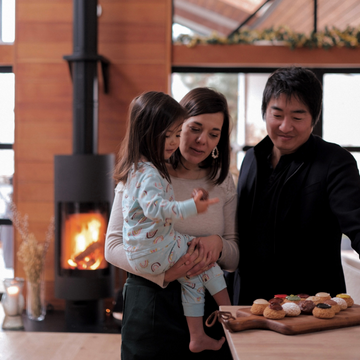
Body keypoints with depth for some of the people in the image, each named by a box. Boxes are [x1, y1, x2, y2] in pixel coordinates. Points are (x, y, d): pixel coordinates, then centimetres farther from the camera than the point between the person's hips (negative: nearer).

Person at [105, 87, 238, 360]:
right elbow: (114, 246, -7)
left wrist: (218, 244, -14)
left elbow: (235, 259, 9)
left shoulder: (223, 182, 7)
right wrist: (163, 273, -21)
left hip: (207, 306, 3)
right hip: (150, 303, -3)